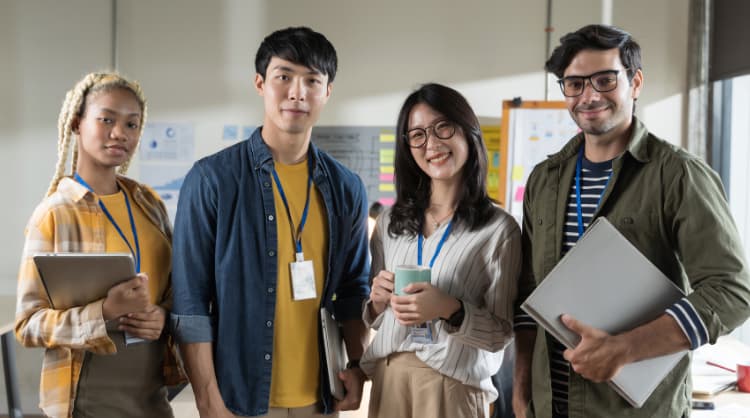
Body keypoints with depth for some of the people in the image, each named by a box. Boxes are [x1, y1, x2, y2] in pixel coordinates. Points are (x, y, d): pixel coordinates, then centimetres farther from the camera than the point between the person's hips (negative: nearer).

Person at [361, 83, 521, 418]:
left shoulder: (498, 227, -10)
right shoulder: (391, 221, 3)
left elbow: (501, 334, -7)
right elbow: (374, 318, 10)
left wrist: (451, 310, -23)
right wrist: (378, 301, -10)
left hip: (453, 386, -4)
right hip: (387, 379, 4)